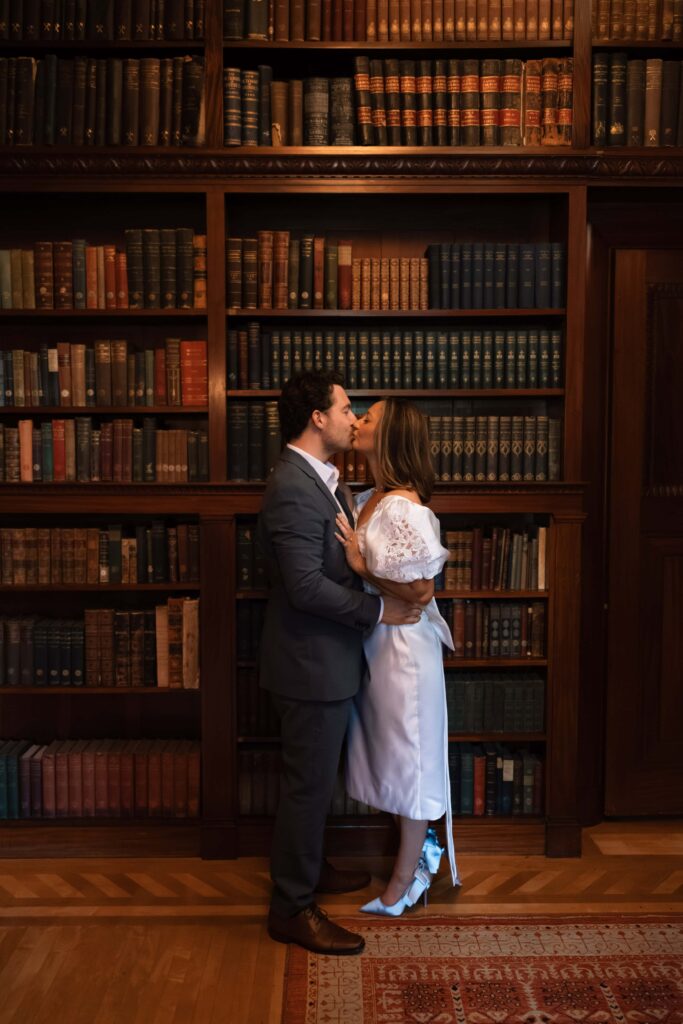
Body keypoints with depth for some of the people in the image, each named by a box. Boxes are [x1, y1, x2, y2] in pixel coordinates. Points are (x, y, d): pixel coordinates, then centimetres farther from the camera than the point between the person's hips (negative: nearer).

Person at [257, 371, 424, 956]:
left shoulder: (318, 479, 11)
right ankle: (293, 908, 17)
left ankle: (308, 868, 41)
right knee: (308, 783, 2)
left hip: (327, 657, 10)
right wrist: (378, 611, -19)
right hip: (311, 662, -10)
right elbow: (306, 586, -28)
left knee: (316, 778, 23)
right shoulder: (293, 489, -23)